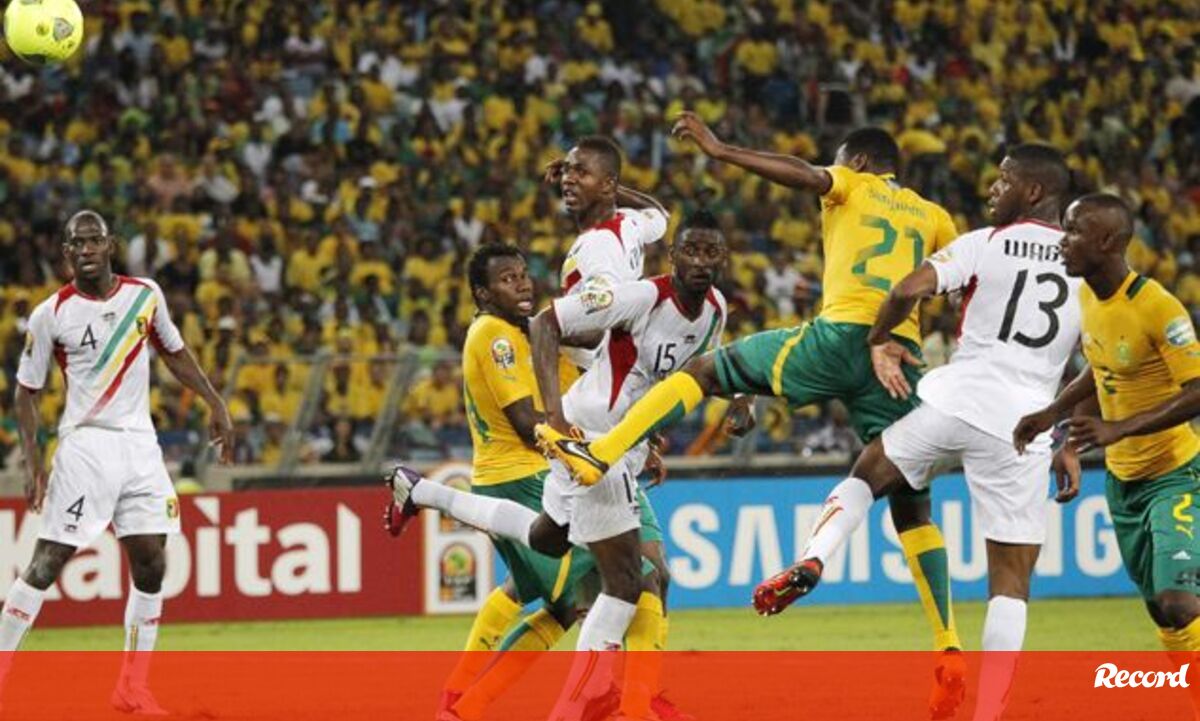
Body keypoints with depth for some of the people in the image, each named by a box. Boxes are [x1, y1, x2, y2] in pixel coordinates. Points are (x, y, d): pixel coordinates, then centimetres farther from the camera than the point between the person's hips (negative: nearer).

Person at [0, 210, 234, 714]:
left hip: (140, 444, 4)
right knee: (48, 562, -11)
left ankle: (132, 690, 12)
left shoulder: (146, 295, 5)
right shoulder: (50, 315, -5)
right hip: (86, 446, -4)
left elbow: (173, 351, 21)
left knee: (150, 566, 3)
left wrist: (214, 403, 16)